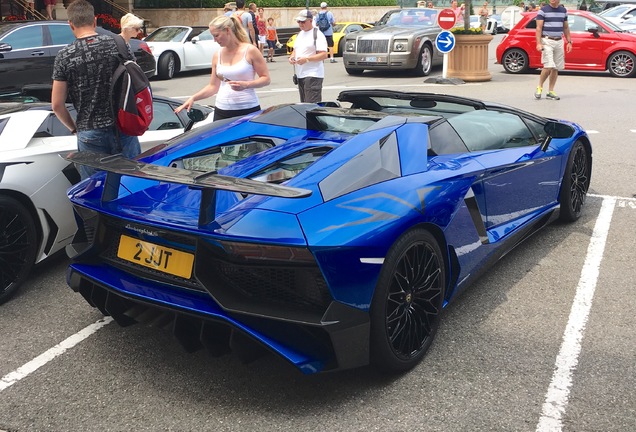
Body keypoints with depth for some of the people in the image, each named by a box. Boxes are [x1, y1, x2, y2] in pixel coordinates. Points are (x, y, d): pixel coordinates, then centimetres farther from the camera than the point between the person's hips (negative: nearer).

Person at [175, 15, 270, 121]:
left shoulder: (250, 51, -3)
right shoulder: (217, 55, 10)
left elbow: (266, 79, -3)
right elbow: (213, 86, 14)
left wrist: (246, 85, -19)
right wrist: (193, 98, 2)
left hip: (248, 110, -3)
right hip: (221, 111, 4)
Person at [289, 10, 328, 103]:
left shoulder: (317, 35, -7)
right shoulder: (299, 34, 18)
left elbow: (323, 55, -14)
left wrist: (306, 59, -24)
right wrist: (292, 57, 3)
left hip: (313, 75, -8)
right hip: (300, 74, 8)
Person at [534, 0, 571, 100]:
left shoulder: (563, 11, 12)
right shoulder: (543, 10, -2)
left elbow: (566, 28, 18)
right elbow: (539, 28, -7)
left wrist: (569, 42, 12)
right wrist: (538, 43, -16)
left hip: (559, 42, 5)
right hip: (547, 41, -5)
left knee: (556, 68, 4)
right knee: (548, 66, -16)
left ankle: (551, 92, 11)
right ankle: (539, 87, 3)